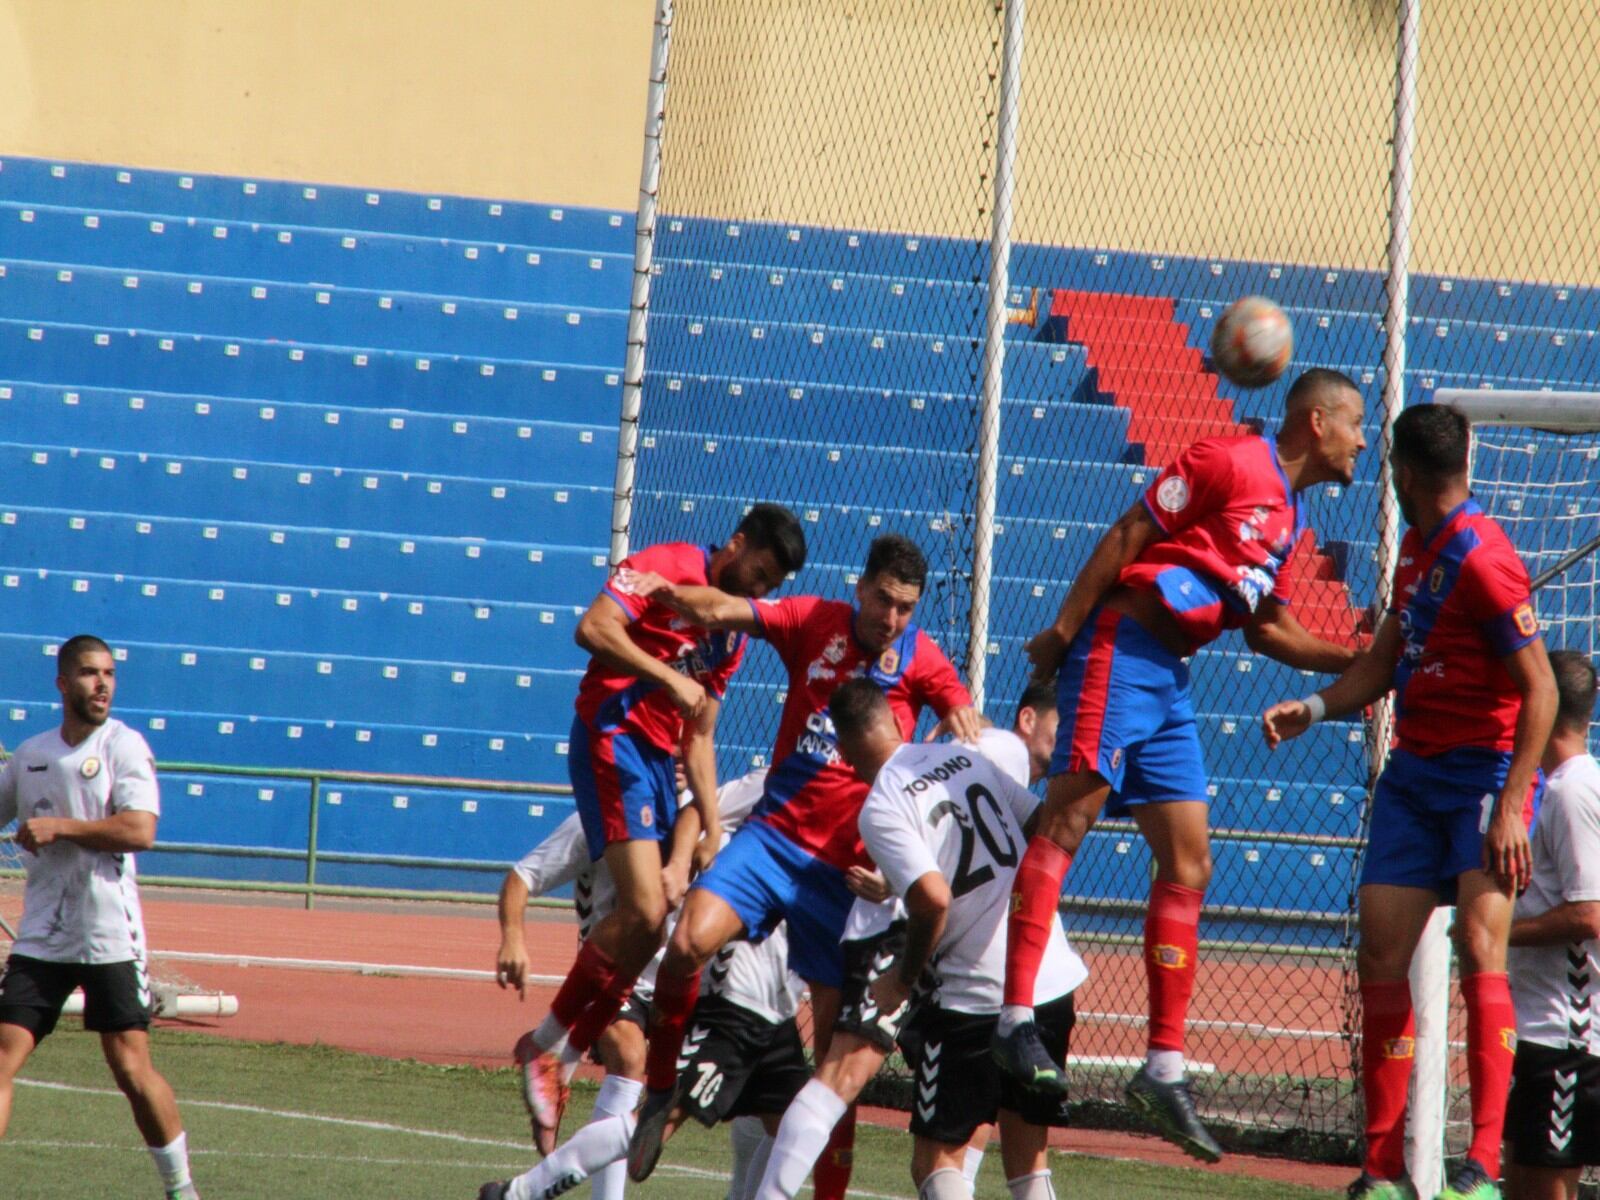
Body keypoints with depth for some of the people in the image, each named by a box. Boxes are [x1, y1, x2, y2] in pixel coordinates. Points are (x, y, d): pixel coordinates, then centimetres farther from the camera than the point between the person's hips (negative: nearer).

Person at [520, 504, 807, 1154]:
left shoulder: (733, 631, 19)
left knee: (651, 925, 3)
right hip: (613, 740, -9)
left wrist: (708, 828, 13)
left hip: (659, 760, 9)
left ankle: (561, 1058, 10)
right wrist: (671, 679, -19)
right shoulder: (669, 566, -6)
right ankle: (544, 1045, -7)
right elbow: (594, 629, -20)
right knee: (644, 913, -20)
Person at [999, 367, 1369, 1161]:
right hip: (1123, 646, -10)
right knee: (1069, 819, -17)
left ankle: (1164, 1069, 6)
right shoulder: (1228, 464, -7)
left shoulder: (1289, 519, 20)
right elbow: (1127, 534, -9)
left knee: (1188, 865, 5)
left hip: (1172, 680, 10)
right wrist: (1064, 629, -13)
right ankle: (1016, 1020, -22)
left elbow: (1269, 632, 24)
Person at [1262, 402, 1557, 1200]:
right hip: (1412, 772, 9)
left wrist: (1510, 807, -23)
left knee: (1479, 947, -20)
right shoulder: (1418, 547, 11)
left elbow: (1540, 691, -18)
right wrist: (1312, 708, 3)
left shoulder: (1481, 559, -16)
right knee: (1381, 958, 3)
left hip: (1483, 772, -9)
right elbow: (1384, 662, 20)